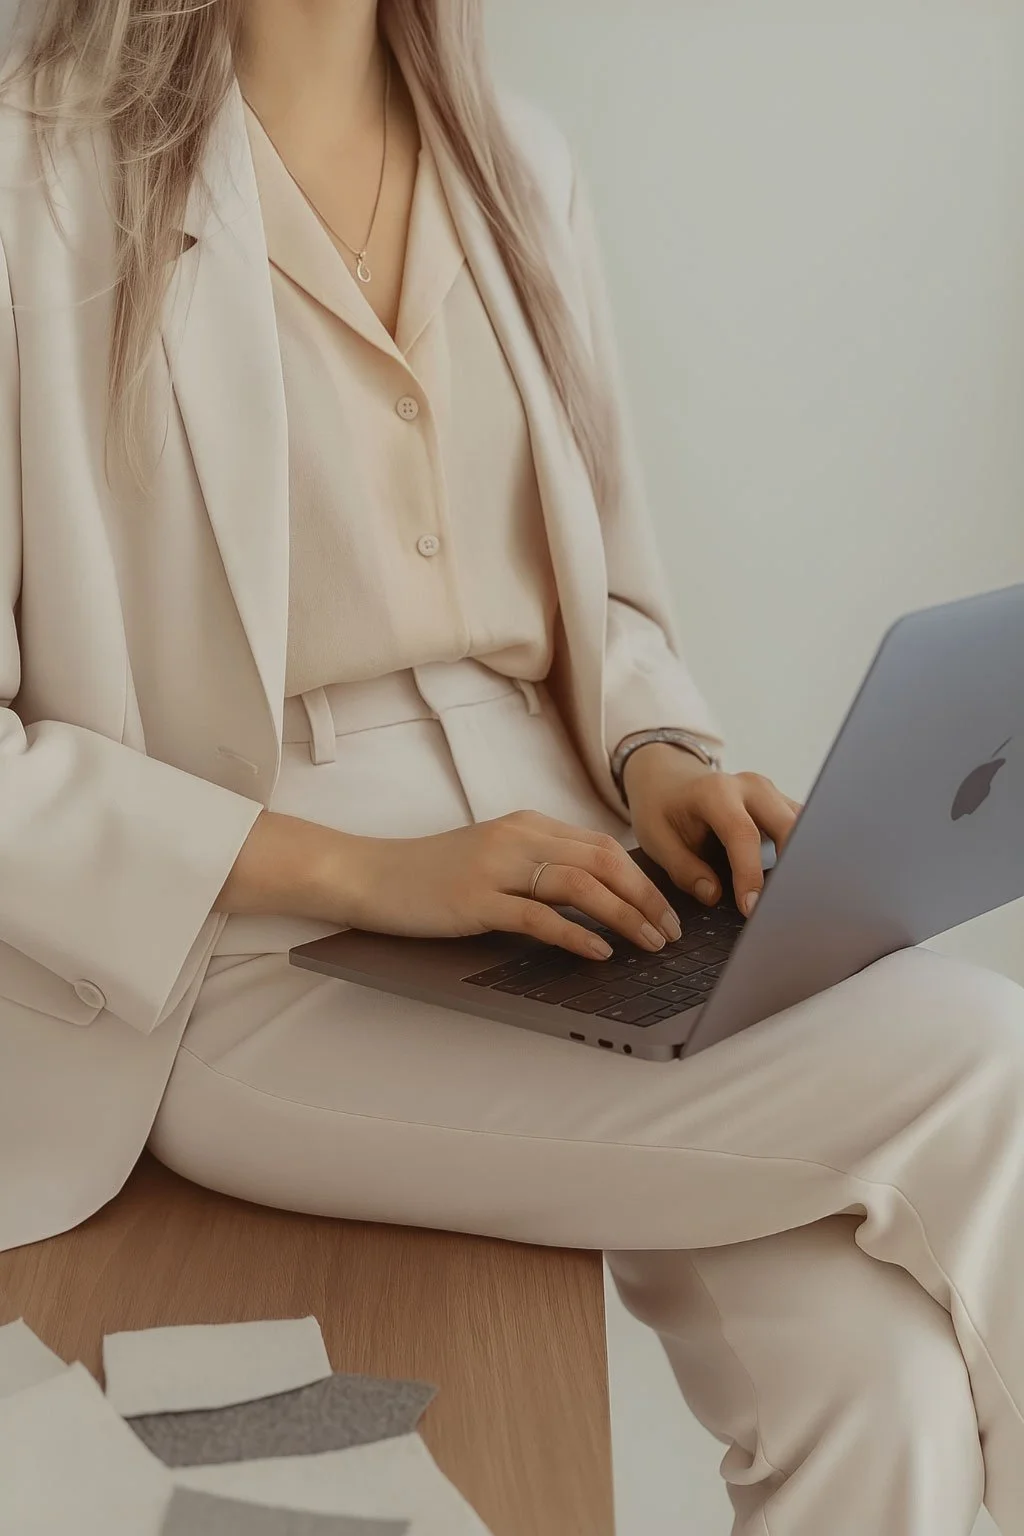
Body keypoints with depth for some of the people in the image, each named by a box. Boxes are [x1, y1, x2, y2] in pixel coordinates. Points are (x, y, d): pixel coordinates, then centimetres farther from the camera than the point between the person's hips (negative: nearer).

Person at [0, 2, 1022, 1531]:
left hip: (547, 904, 5)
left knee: (885, 1381, -21)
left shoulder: (518, 166, 12)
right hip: (240, 962, -4)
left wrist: (658, 758, -4)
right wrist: (363, 873, -19)